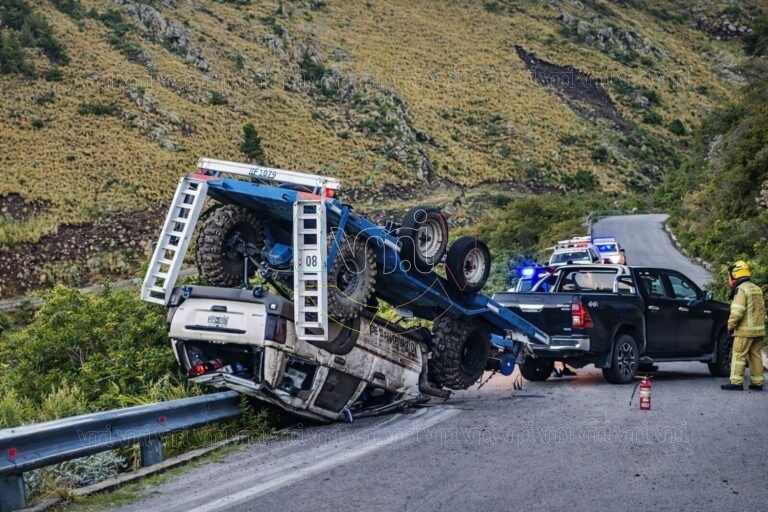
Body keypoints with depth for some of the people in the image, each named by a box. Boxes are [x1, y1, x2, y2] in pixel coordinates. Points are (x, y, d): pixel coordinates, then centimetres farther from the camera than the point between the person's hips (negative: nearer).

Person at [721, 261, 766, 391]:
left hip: (745, 331, -8)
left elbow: (737, 311, -20)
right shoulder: (757, 289, 16)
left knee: (739, 356, -4)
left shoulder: (741, 289, -13)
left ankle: (736, 383, -5)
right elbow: (762, 310, 21)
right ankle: (757, 383, 13)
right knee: (755, 356, 11)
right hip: (759, 330, 8)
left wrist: (730, 326, -9)